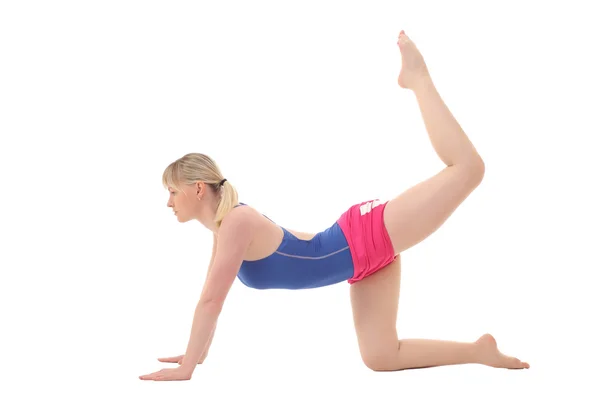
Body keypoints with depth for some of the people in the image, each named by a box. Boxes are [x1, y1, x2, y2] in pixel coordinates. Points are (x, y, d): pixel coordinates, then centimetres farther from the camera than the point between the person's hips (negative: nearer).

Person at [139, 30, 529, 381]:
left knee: (468, 167, -13)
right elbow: (212, 298, 17)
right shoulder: (224, 226, 6)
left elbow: (211, 300, -23)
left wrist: (186, 368, -19)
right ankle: (480, 350, 17)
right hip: (366, 261, 8)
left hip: (370, 236, -8)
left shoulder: (236, 224, -21)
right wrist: (197, 353, 22)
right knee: (380, 358, 6)